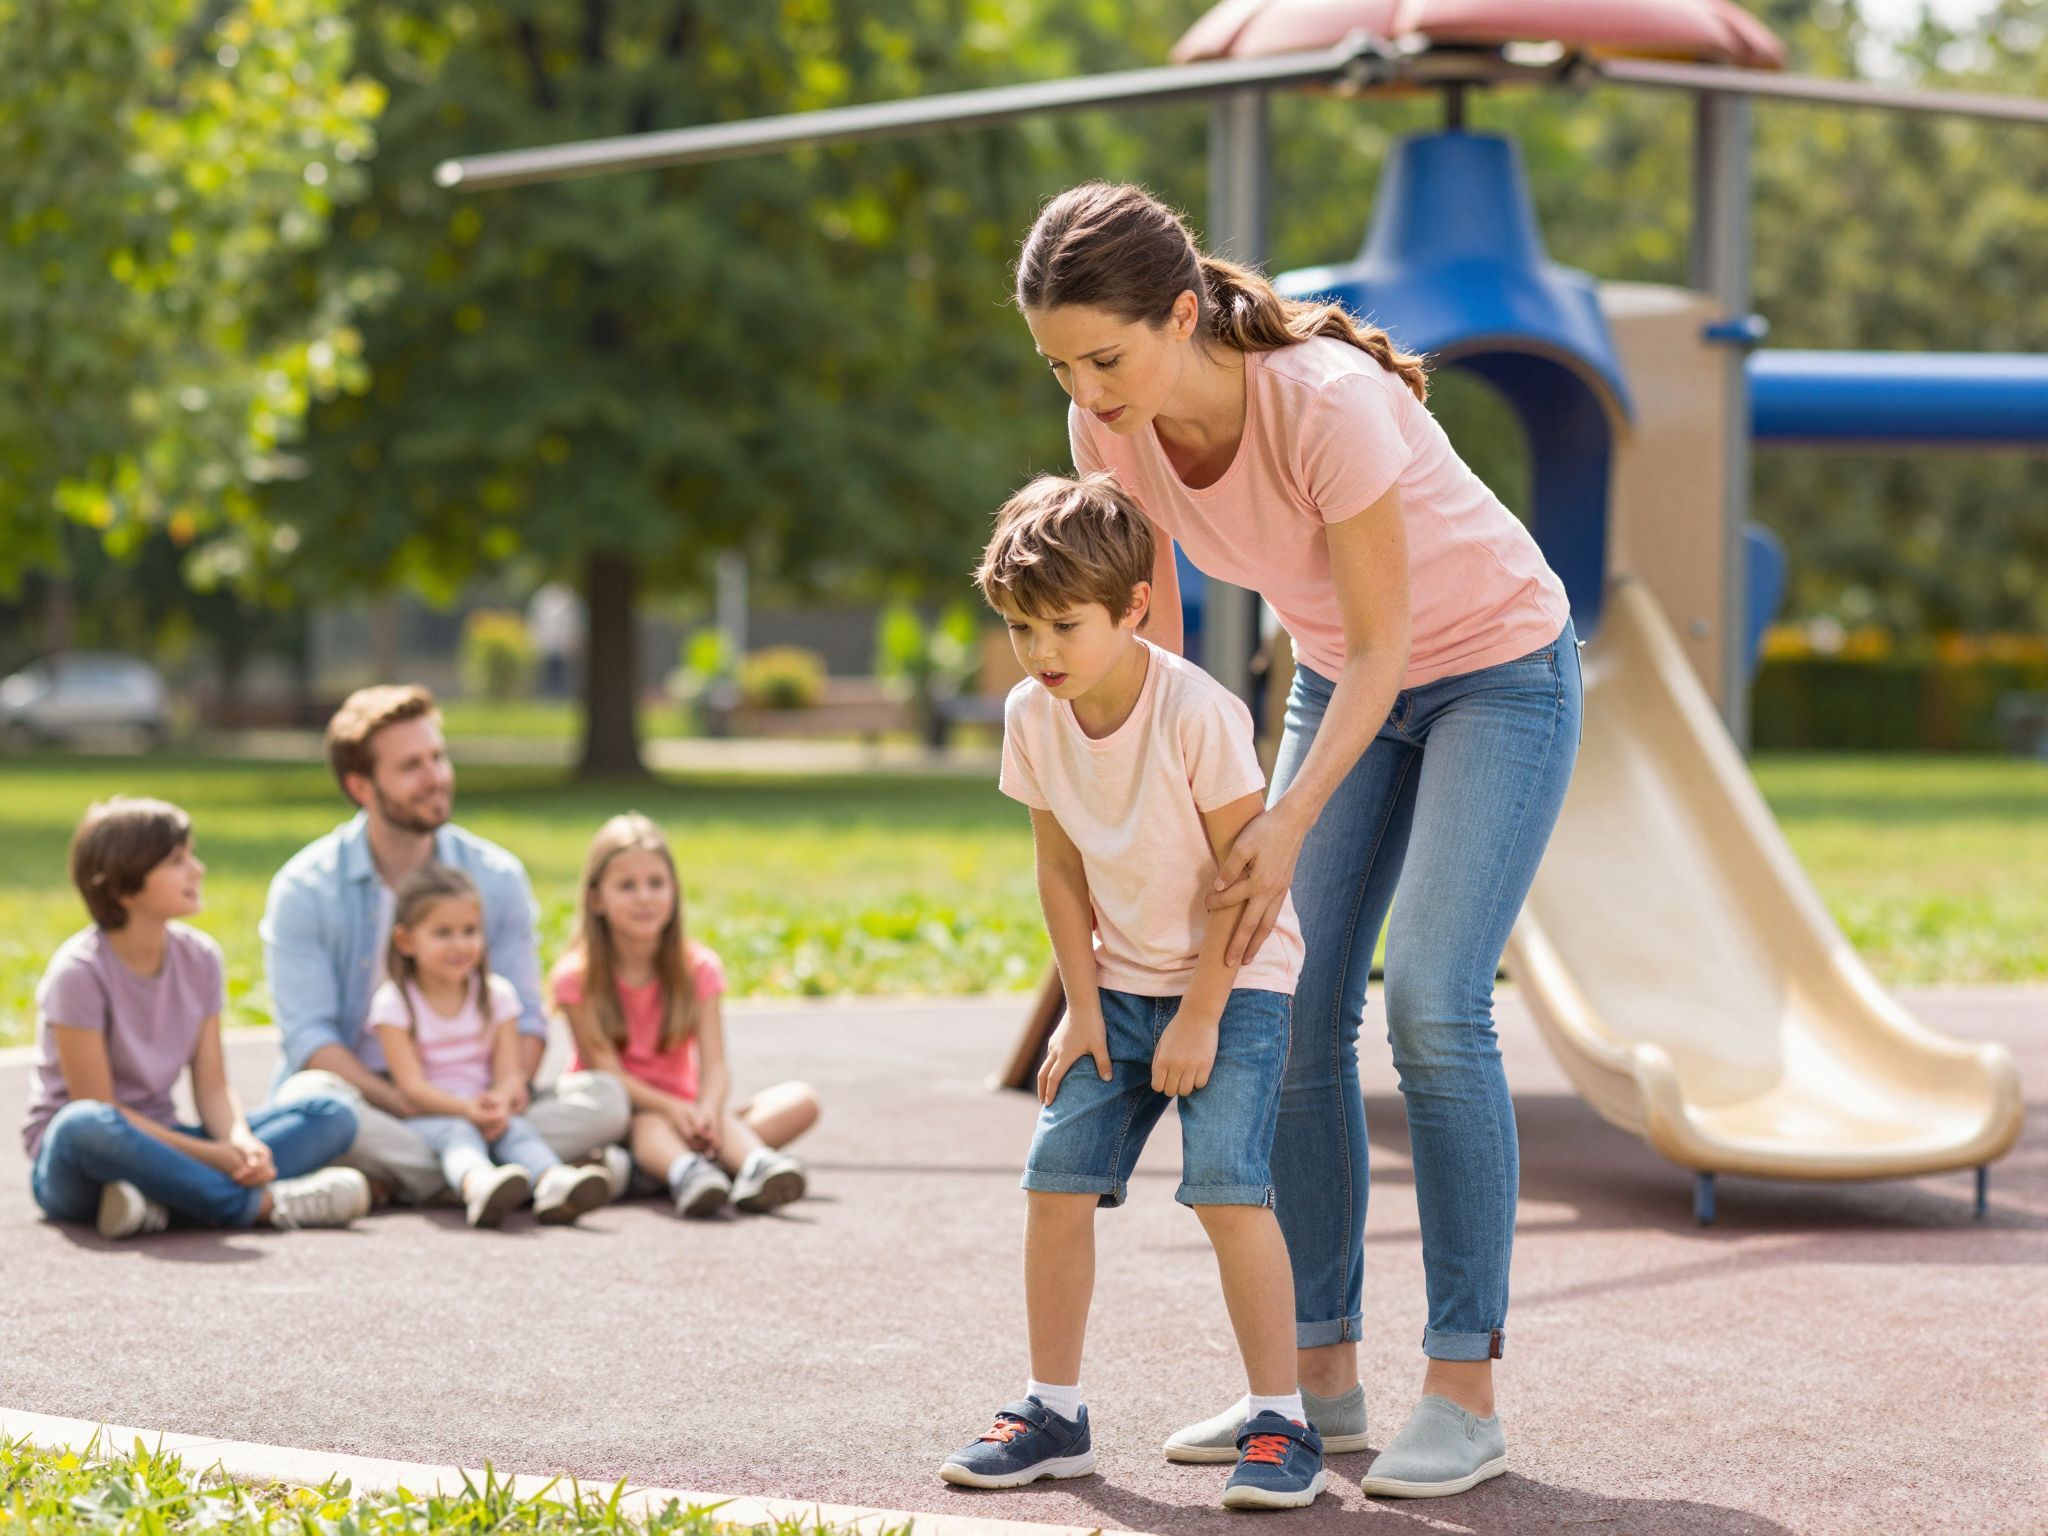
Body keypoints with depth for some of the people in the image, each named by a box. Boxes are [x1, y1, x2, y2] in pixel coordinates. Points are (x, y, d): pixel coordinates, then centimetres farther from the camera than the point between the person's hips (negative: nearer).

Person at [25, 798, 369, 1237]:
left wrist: (241, 1141, -20)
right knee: (84, 1125, -43)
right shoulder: (79, 972, -14)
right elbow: (98, 1113, -17)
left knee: (333, 1117, -11)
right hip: (72, 1165, -6)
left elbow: (212, 1088, 2)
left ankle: (162, 1200, -33)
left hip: (158, 1146, 6)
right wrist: (208, 1153, -24)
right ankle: (264, 1205, -33)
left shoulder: (199, 958, 4)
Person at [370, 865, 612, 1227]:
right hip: (425, 1118, -3)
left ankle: (554, 1184, -61)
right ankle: (478, 1184, -70)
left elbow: (509, 1071, 0)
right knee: (457, 1132, -35)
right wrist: (467, 1109, -27)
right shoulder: (394, 1003, 0)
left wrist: (499, 1102, -25)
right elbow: (412, 1085, -10)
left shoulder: (496, 994, 10)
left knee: (516, 1129, -29)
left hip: (486, 1113, 3)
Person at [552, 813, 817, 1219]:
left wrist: (707, 1111, -35)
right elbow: (605, 1069, -15)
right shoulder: (576, 976, -6)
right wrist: (670, 1108, -34)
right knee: (650, 1123, -39)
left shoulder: (698, 968, 1)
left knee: (801, 1101, -20)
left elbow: (714, 1066, -11)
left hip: (681, 1111, 3)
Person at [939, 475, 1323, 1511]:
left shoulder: (1198, 711, -23)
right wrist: (1084, 1011, -2)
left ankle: (1281, 1424, -8)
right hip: (1119, 978, 6)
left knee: (1227, 1185, -18)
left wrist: (1200, 1016, -16)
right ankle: (1055, 1414, 11)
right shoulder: (1032, 717, -6)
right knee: (1056, 1179, -2)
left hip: (1234, 976, -6)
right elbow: (1061, 871, 3)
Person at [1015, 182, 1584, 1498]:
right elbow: (1146, 636, -3)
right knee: (1297, 1009, -2)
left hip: (1496, 668, -6)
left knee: (1433, 1007, -16)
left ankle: (1465, 1393, -11)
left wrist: (1286, 829, -31)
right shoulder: (1111, 427, -15)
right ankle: (1321, 1368, 6)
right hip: (1345, 680, 6)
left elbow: (1381, 645, -26)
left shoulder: (1329, 404, -34)